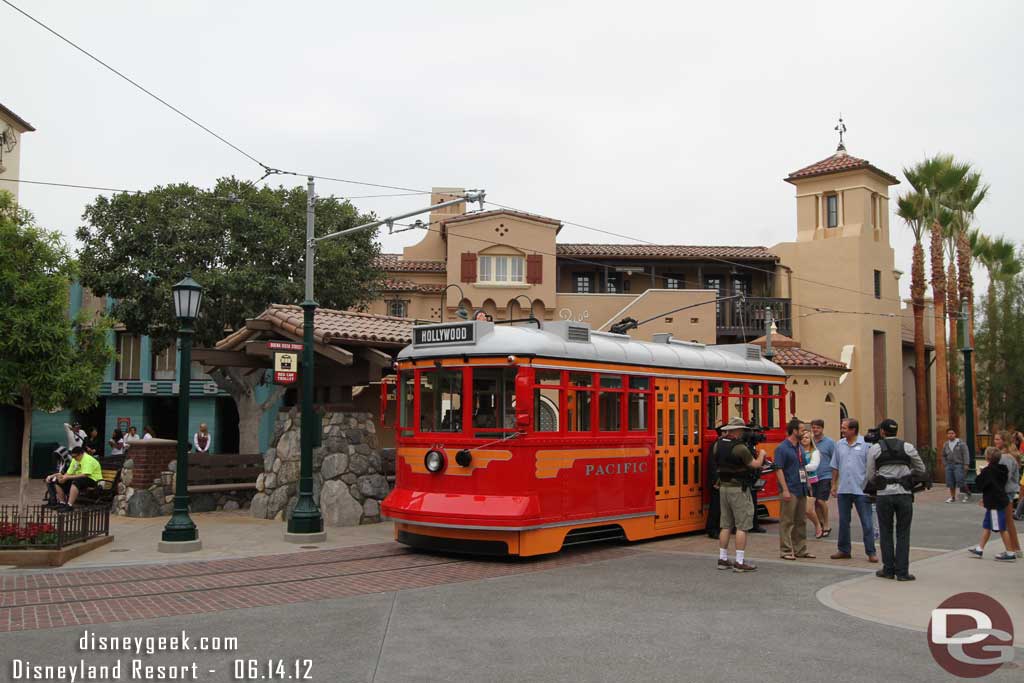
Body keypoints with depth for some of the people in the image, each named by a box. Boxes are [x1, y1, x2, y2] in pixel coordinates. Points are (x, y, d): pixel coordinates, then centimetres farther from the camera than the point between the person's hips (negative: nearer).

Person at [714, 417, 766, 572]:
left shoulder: (718, 445, 3)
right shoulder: (740, 448, -19)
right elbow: (755, 465, -11)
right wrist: (761, 454, 9)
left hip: (723, 487, 8)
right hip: (738, 489, -7)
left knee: (726, 526, 14)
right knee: (742, 526, -2)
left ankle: (723, 559, 18)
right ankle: (740, 562, -2)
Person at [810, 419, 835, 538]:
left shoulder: (829, 442, -3)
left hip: (825, 477, -4)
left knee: (821, 500, -12)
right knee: (814, 502, 6)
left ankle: (826, 526, 4)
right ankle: (821, 525, 21)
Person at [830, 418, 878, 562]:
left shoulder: (865, 444, -6)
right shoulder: (839, 445, 9)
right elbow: (835, 467, 14)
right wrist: (834, 485, 10)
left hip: (861, 490, -5)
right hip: (843, 490, 5)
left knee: (867, 523, -1)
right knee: (843, 522, 11)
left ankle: (871, 552, 5)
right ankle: (844, 550, 21)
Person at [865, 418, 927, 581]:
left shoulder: (875, 449, 0)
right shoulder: (908, 447, 3)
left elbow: (870, 476, 2)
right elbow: (922, 470, 11)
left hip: (884, 494, 0)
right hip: (904, 494, 1)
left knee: (886, 532, 10)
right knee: (903, 533, 6)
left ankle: (888, 570, 14)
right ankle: (902, 572, 4)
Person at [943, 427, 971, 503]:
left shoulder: (961, 443, -3)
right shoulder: (945, 445, 12)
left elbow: (966, 454, -7)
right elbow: (944, 456, 23)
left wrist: (966, 464, -13)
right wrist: (945, 463, 12)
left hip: (958, 465, -5)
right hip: (949, 465, 5)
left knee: (960, 481, -12)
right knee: (950, 482, 5)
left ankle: (967, 494, 9)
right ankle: (952, 497, 15)